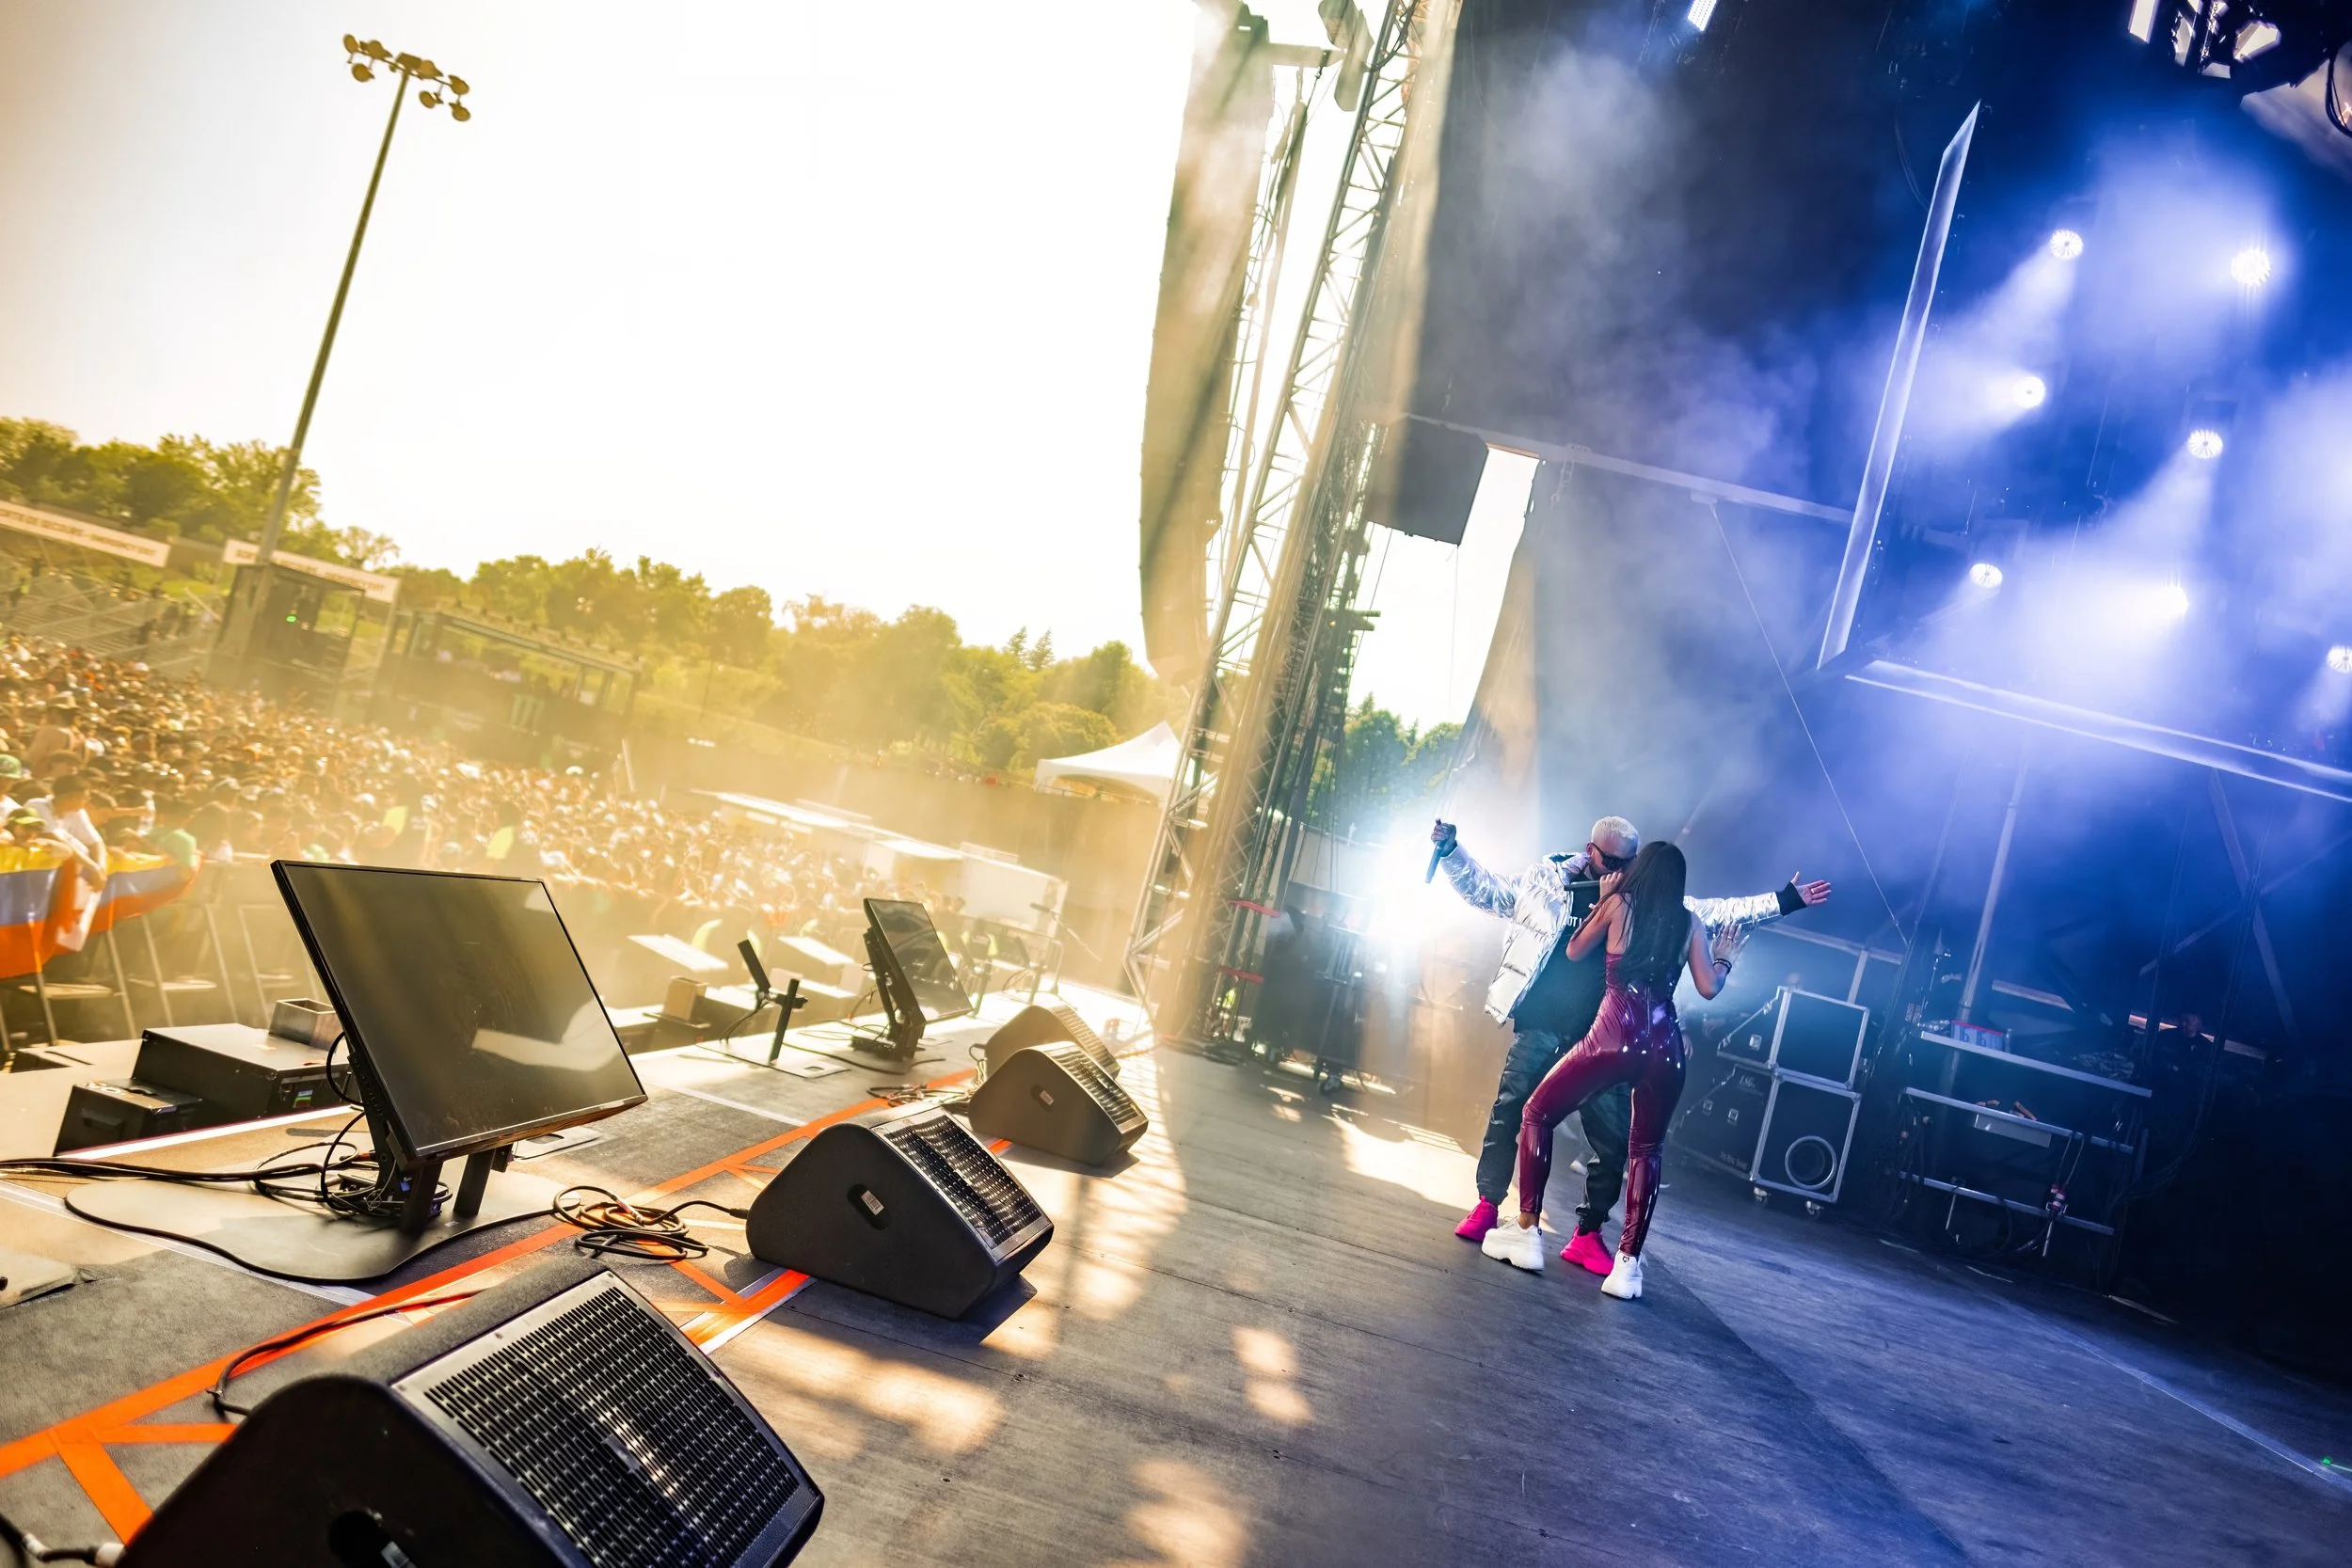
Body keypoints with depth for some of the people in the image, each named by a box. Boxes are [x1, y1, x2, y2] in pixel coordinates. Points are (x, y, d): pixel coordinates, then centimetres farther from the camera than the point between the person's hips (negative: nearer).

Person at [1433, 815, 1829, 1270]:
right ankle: (1486, 1207, 10)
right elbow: (1488, 892, 7)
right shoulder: (1549, 877, 3)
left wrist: (1782, 902, 6)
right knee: (1509, 1113, -6)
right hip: (1540, 1027, -2)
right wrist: (1451, 849, -4)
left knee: (1614, 1138, 0)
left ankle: (1588, 1235, 13)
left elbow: (1713, 912, 10)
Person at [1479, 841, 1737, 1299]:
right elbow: (1708, 986, 10)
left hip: (1615, 1037, -3)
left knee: (1537, 1115, 12)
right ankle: (1628, 1263, 9)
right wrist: (1725, 958, 29)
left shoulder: (1619, 903, 7)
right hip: (1666, 1046, 3)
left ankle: (1527, 1231, 6)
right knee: (1645, 1150, 17)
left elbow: (1575, 951, 18)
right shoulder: (1691, 923, 12)